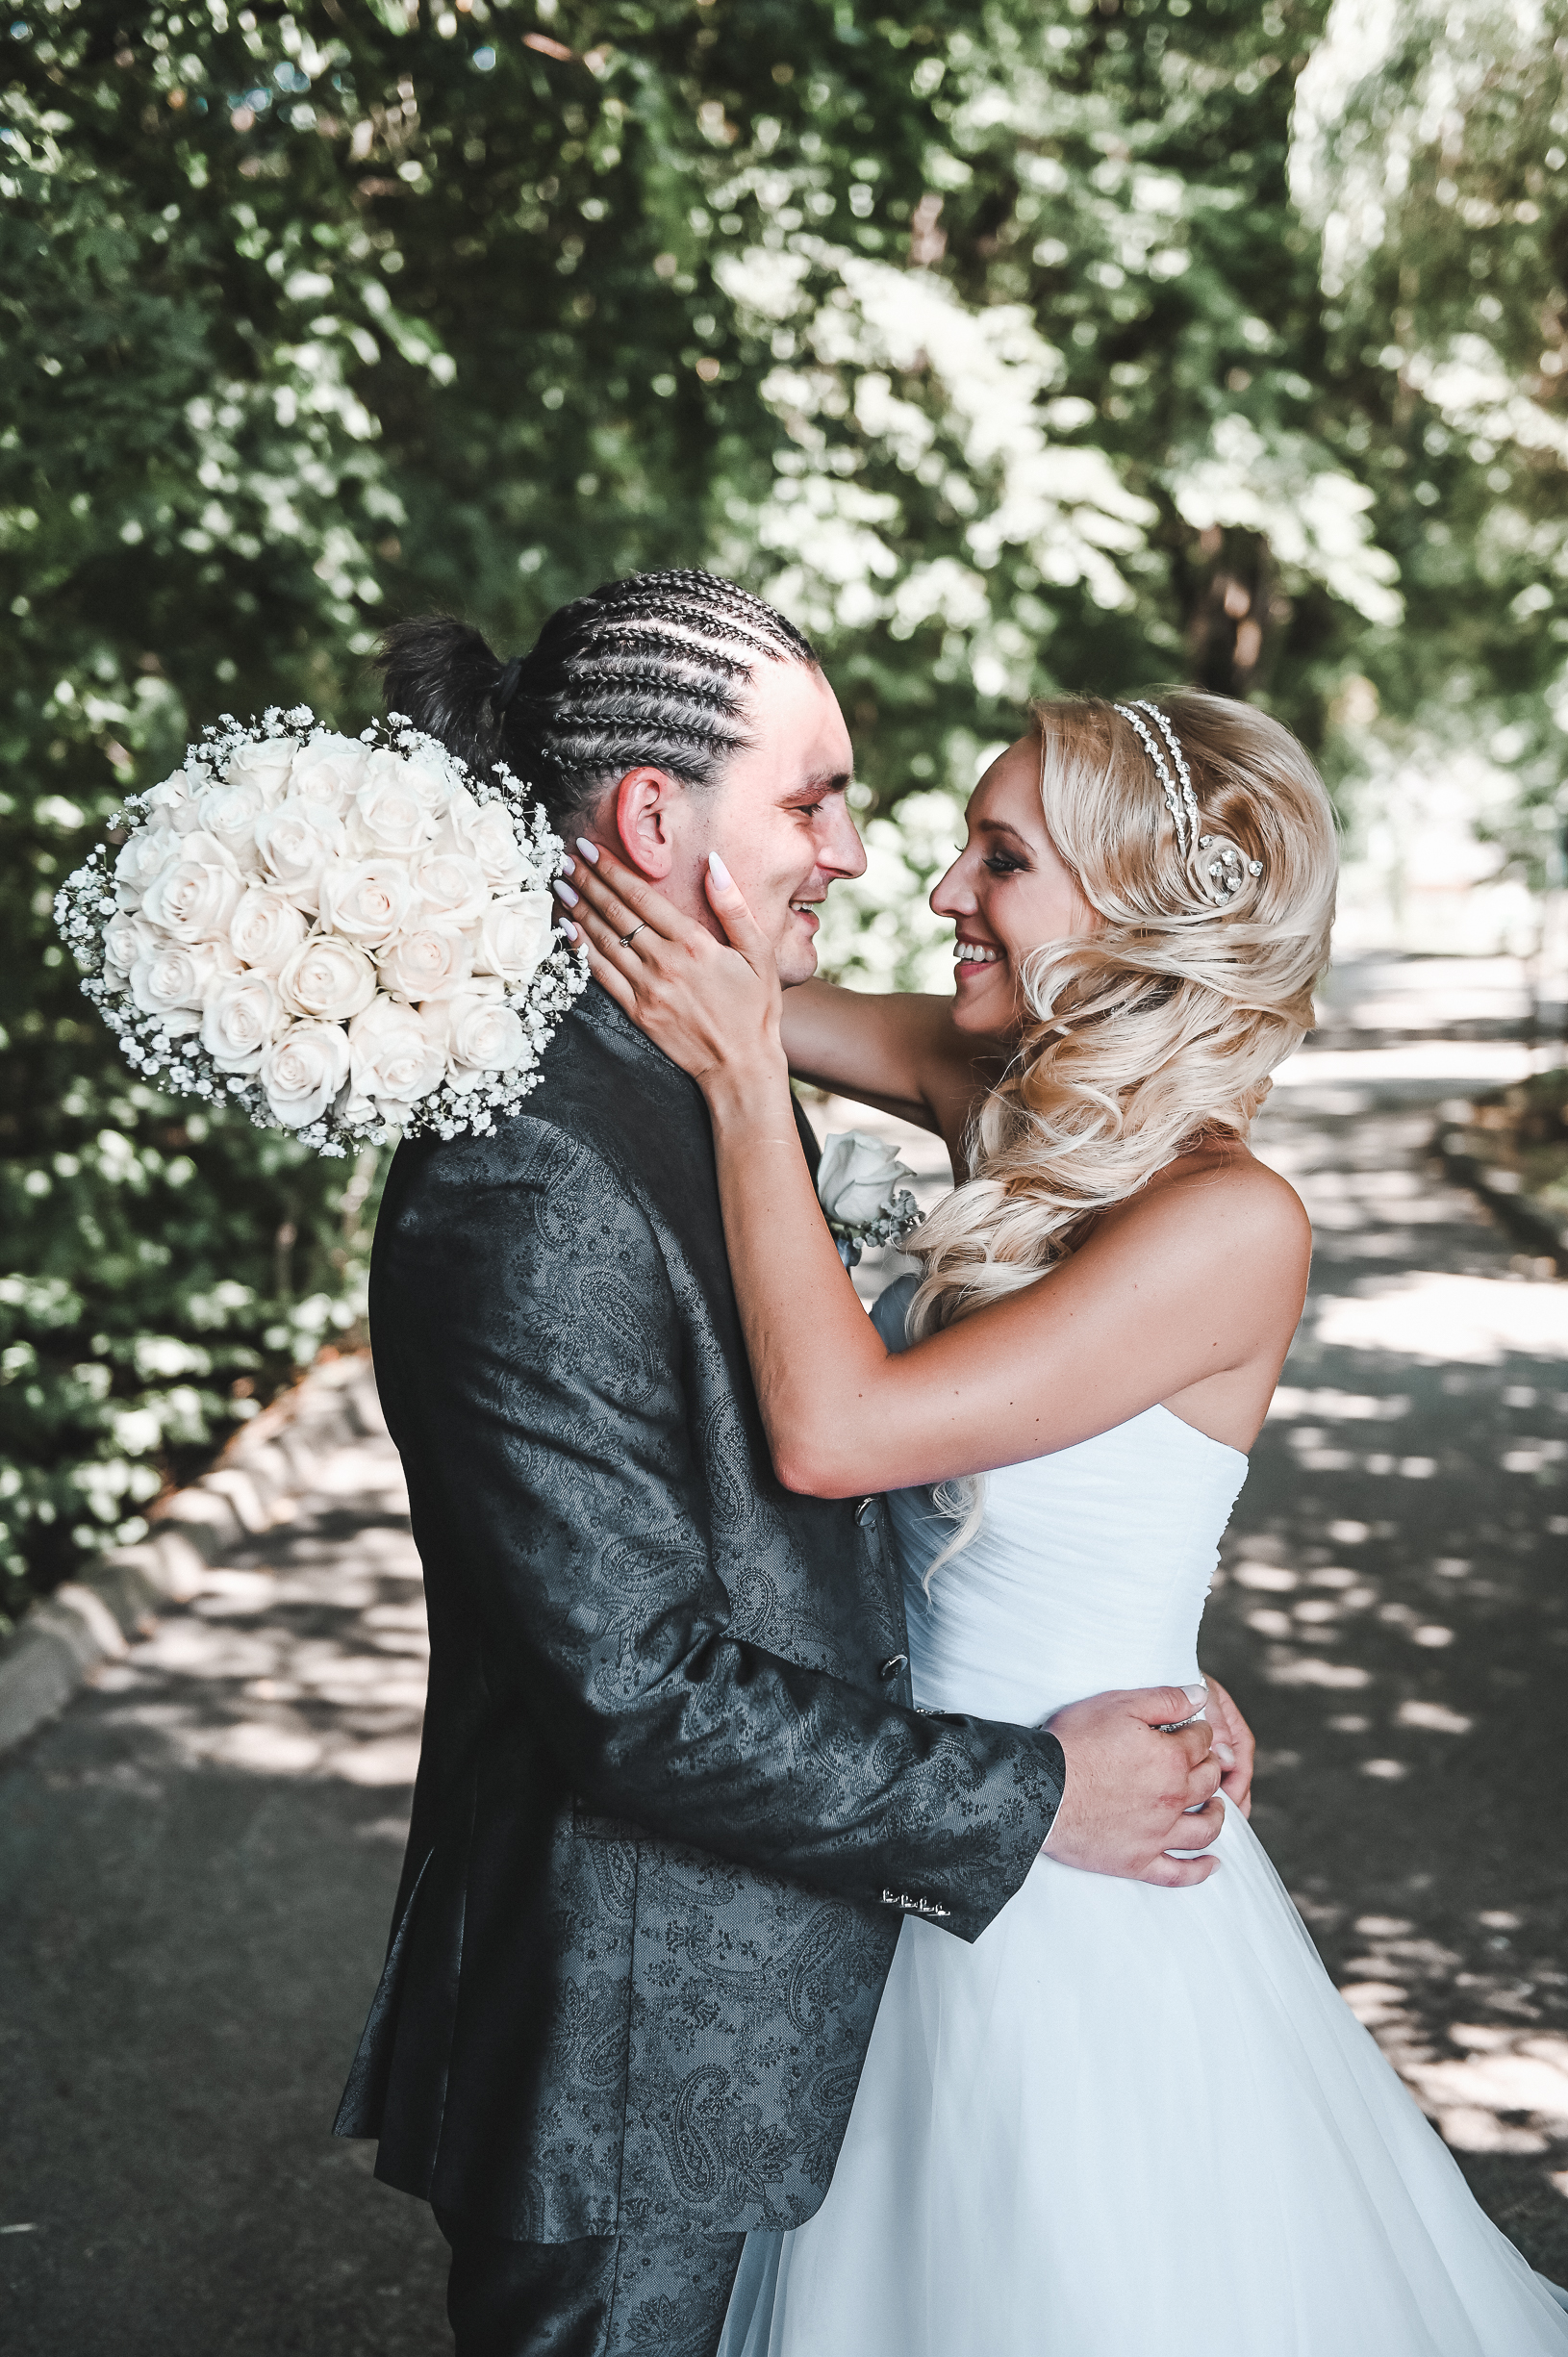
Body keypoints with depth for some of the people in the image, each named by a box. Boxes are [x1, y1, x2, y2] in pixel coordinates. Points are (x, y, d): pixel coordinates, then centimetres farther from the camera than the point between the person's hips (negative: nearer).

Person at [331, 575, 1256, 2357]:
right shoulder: (524, 1185, -27)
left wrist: (1130, 1686, 0)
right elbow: (643, 1694, -26)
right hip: (633, 2066, -9)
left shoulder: (718, 1092, 5)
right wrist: (1031, 1797, -16)